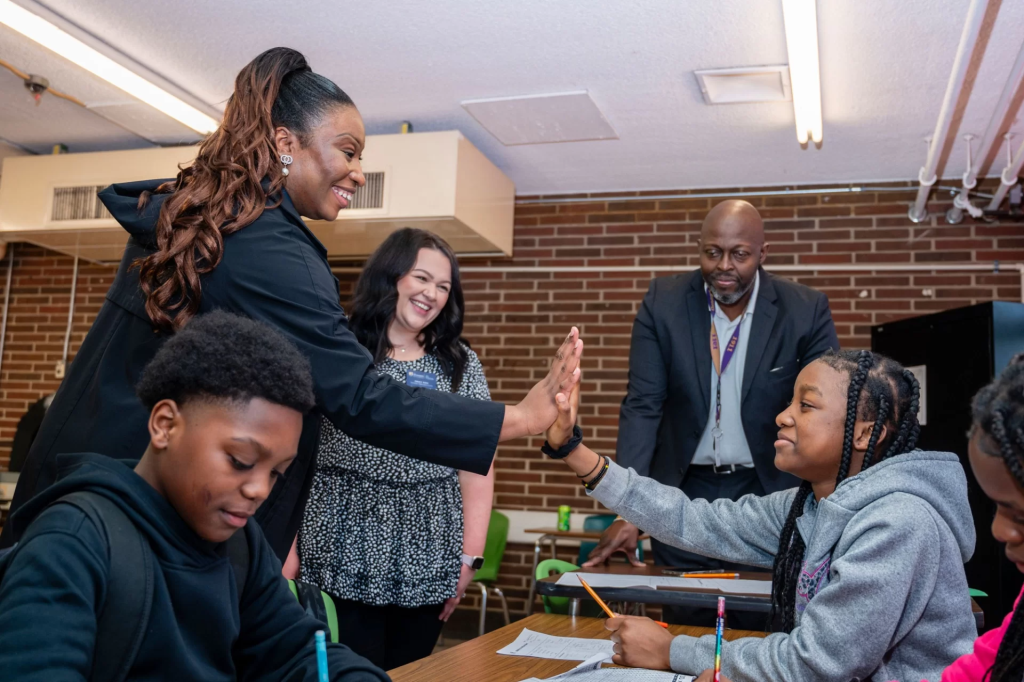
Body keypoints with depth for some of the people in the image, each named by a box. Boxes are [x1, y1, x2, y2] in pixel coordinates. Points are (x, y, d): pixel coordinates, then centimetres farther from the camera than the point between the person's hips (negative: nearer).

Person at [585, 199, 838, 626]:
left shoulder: (806, 311, -8)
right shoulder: (663, 303, -6)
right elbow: (642, 407, -9)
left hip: (768, 495, 0)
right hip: (685, 494, 1)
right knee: (685, 636, 8)